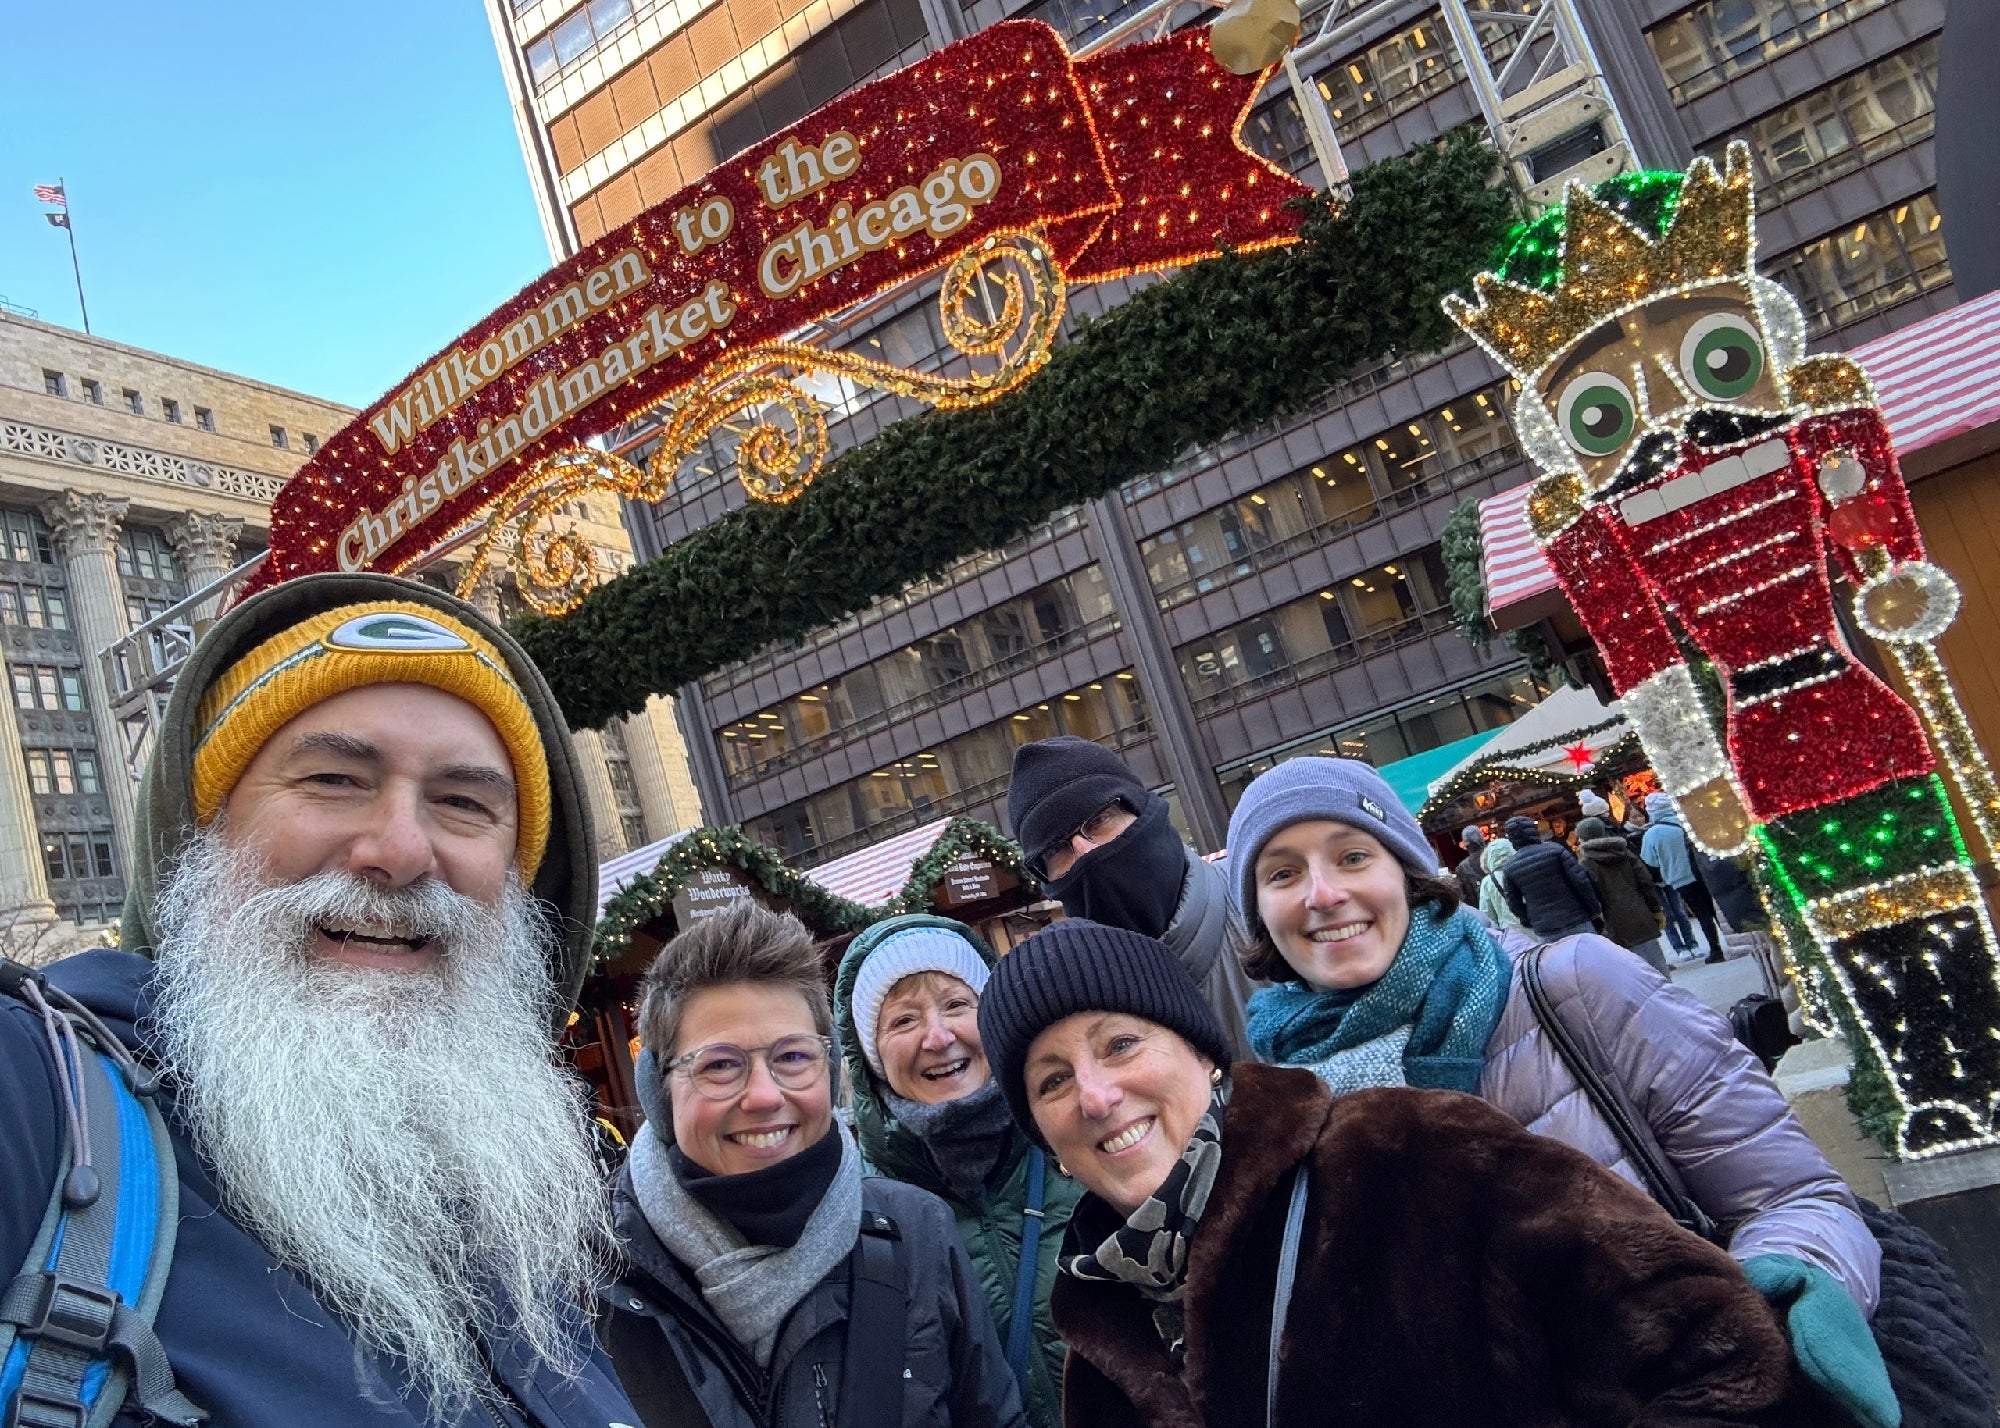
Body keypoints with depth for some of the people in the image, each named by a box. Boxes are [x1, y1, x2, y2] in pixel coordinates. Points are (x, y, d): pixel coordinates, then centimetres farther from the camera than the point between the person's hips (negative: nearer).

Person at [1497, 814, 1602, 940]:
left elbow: (1514, 904, 5)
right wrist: (1595, 909, 3)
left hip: (1545, 932, 2)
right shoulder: (1555, 849, -7)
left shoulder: (1509, 867, 0)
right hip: (1576, 922, -2)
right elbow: (1581, 881, -8)